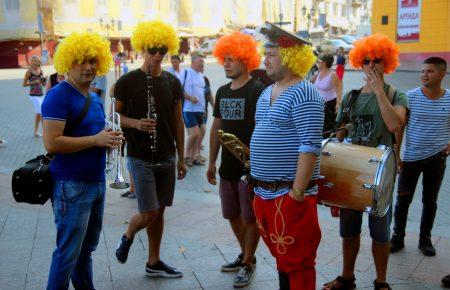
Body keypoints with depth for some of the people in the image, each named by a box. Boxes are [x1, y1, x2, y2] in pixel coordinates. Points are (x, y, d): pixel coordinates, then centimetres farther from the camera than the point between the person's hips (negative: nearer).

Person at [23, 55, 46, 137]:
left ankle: (35, 132, 24)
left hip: (41, 95, 6)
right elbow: (24, 84, -7)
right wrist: (35, 82, -15)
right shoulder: (29, 71, -8)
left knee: (38, 113, 13)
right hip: (34, 96, -6)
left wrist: (44, 80, -9)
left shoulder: (40, 70, 7)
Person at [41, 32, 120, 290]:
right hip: (71, 185, -8)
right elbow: (51, 143, -22)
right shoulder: (59, 96, -12)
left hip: (97, 181, 8)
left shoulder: (95, 99, 14)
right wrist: (96, 139, -19)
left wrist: (110, 140, 3)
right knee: (69, 251, 0)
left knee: (88, 246, 18)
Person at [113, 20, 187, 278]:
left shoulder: (172, 82, 5)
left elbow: (178, 121, 10)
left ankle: (154, 262, 25)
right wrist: (136, 123, -21)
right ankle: (128, 236, 26)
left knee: (159, 211, 11)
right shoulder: (128, 81, -7)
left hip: (167, 158, 4)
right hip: (141, 158, -4)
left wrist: (181, 158, 9)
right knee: (149, 214, -7)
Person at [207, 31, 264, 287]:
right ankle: (246, 255, 35)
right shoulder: (223, 92, 10)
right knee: (233, 215, 17)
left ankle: (248, 263, 19)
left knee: (250, 217, 4)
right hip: (228, 166, 7)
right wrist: (212, 161, 14)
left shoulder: (257, 90, -11)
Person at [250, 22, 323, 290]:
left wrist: (297, 191, -22)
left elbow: (310, 146, -21)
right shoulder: (267, 93, 13)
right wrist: (254, 160, 17)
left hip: (290, 194, -9)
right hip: (265, 192, 9)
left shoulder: (303, 93, -15)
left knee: (297, 262, 1)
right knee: (281, 256, 21)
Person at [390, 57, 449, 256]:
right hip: (411, 158, -1)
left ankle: (425, 239, 29)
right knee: (403, 200, 6)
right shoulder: (410, 97, -7)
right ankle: (398, 238, 22)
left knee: (430, 201, 13)